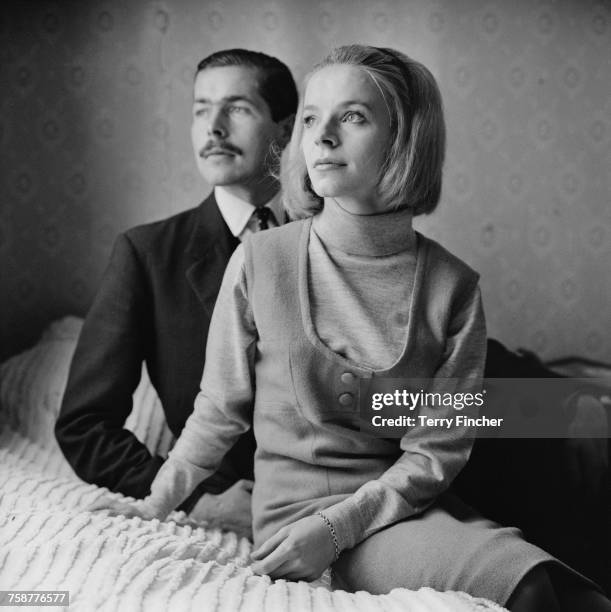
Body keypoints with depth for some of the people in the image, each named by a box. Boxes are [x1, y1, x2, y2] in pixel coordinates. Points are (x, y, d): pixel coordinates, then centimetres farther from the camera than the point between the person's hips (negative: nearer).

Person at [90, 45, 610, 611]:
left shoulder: (452, 287, -5)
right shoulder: (260, 261, -7)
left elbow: (437, 451, -5)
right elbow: (220, 410, 5)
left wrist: (337, 525, -15)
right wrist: (157, 503, 10)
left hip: (399, 503, 3)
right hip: (296, 502, -2)